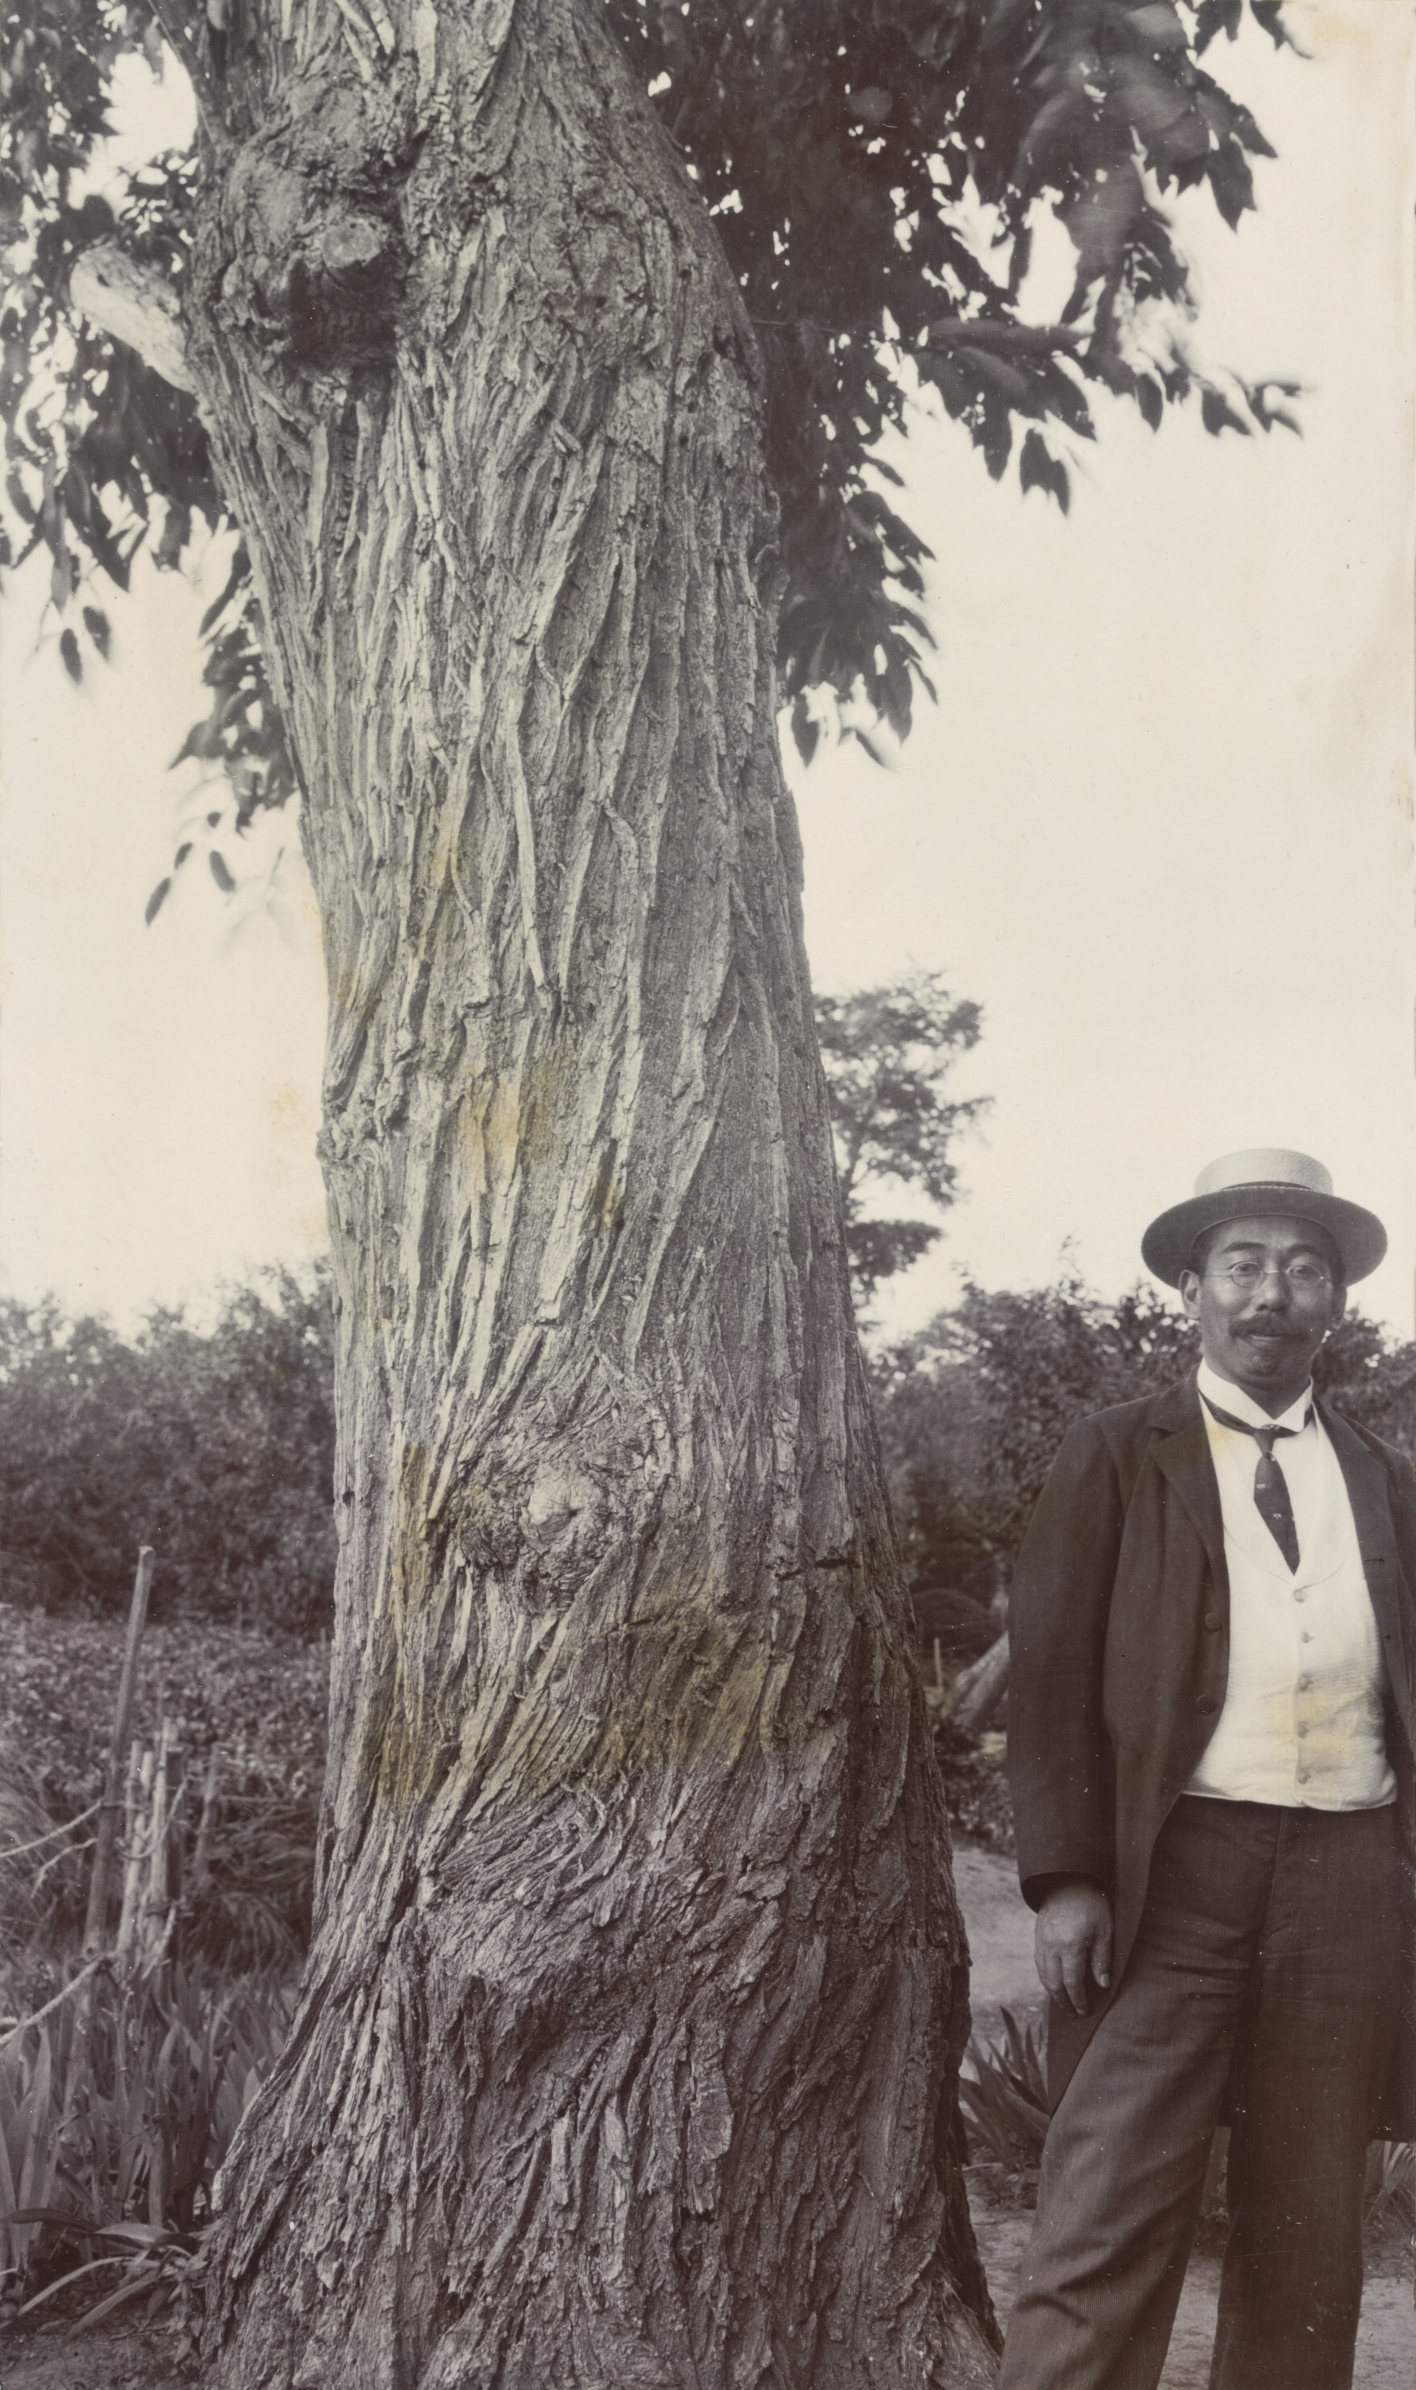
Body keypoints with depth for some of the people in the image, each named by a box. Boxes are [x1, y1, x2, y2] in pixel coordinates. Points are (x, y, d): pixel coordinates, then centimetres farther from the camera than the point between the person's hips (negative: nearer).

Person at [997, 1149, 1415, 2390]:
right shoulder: (1117, 1457, 6)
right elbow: (1054, 1675, -1)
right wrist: (1068, 1876, -10)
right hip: (1179, 1866, -3)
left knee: (1311, 2230, 9)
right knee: (1107, 2220, -8)